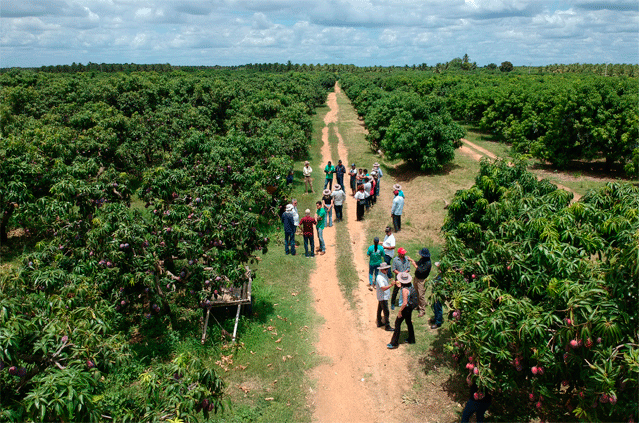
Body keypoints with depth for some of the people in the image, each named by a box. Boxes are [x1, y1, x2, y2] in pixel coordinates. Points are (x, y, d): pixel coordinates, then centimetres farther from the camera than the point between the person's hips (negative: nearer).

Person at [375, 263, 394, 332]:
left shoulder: (385, 274, 4)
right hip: (382, 297, -10)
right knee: (386, 312, -5)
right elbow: (383, 288, -36)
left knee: (380, 309, 21)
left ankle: (379, 323, 33)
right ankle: (387, 326, 3)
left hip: (385, 296, 10)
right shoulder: (380, 278, -28)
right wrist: (391, 285, -47)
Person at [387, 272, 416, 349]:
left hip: (405, 308, -9)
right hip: (410, 307, 9)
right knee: (409, 322, 24)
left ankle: (394, 343, 5)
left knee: (397, 323, 1)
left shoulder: (404, 290, -28)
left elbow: (405, 303, -28)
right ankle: (411, 339, 38)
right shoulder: (411, 286, -3)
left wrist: (400, 311, -18)